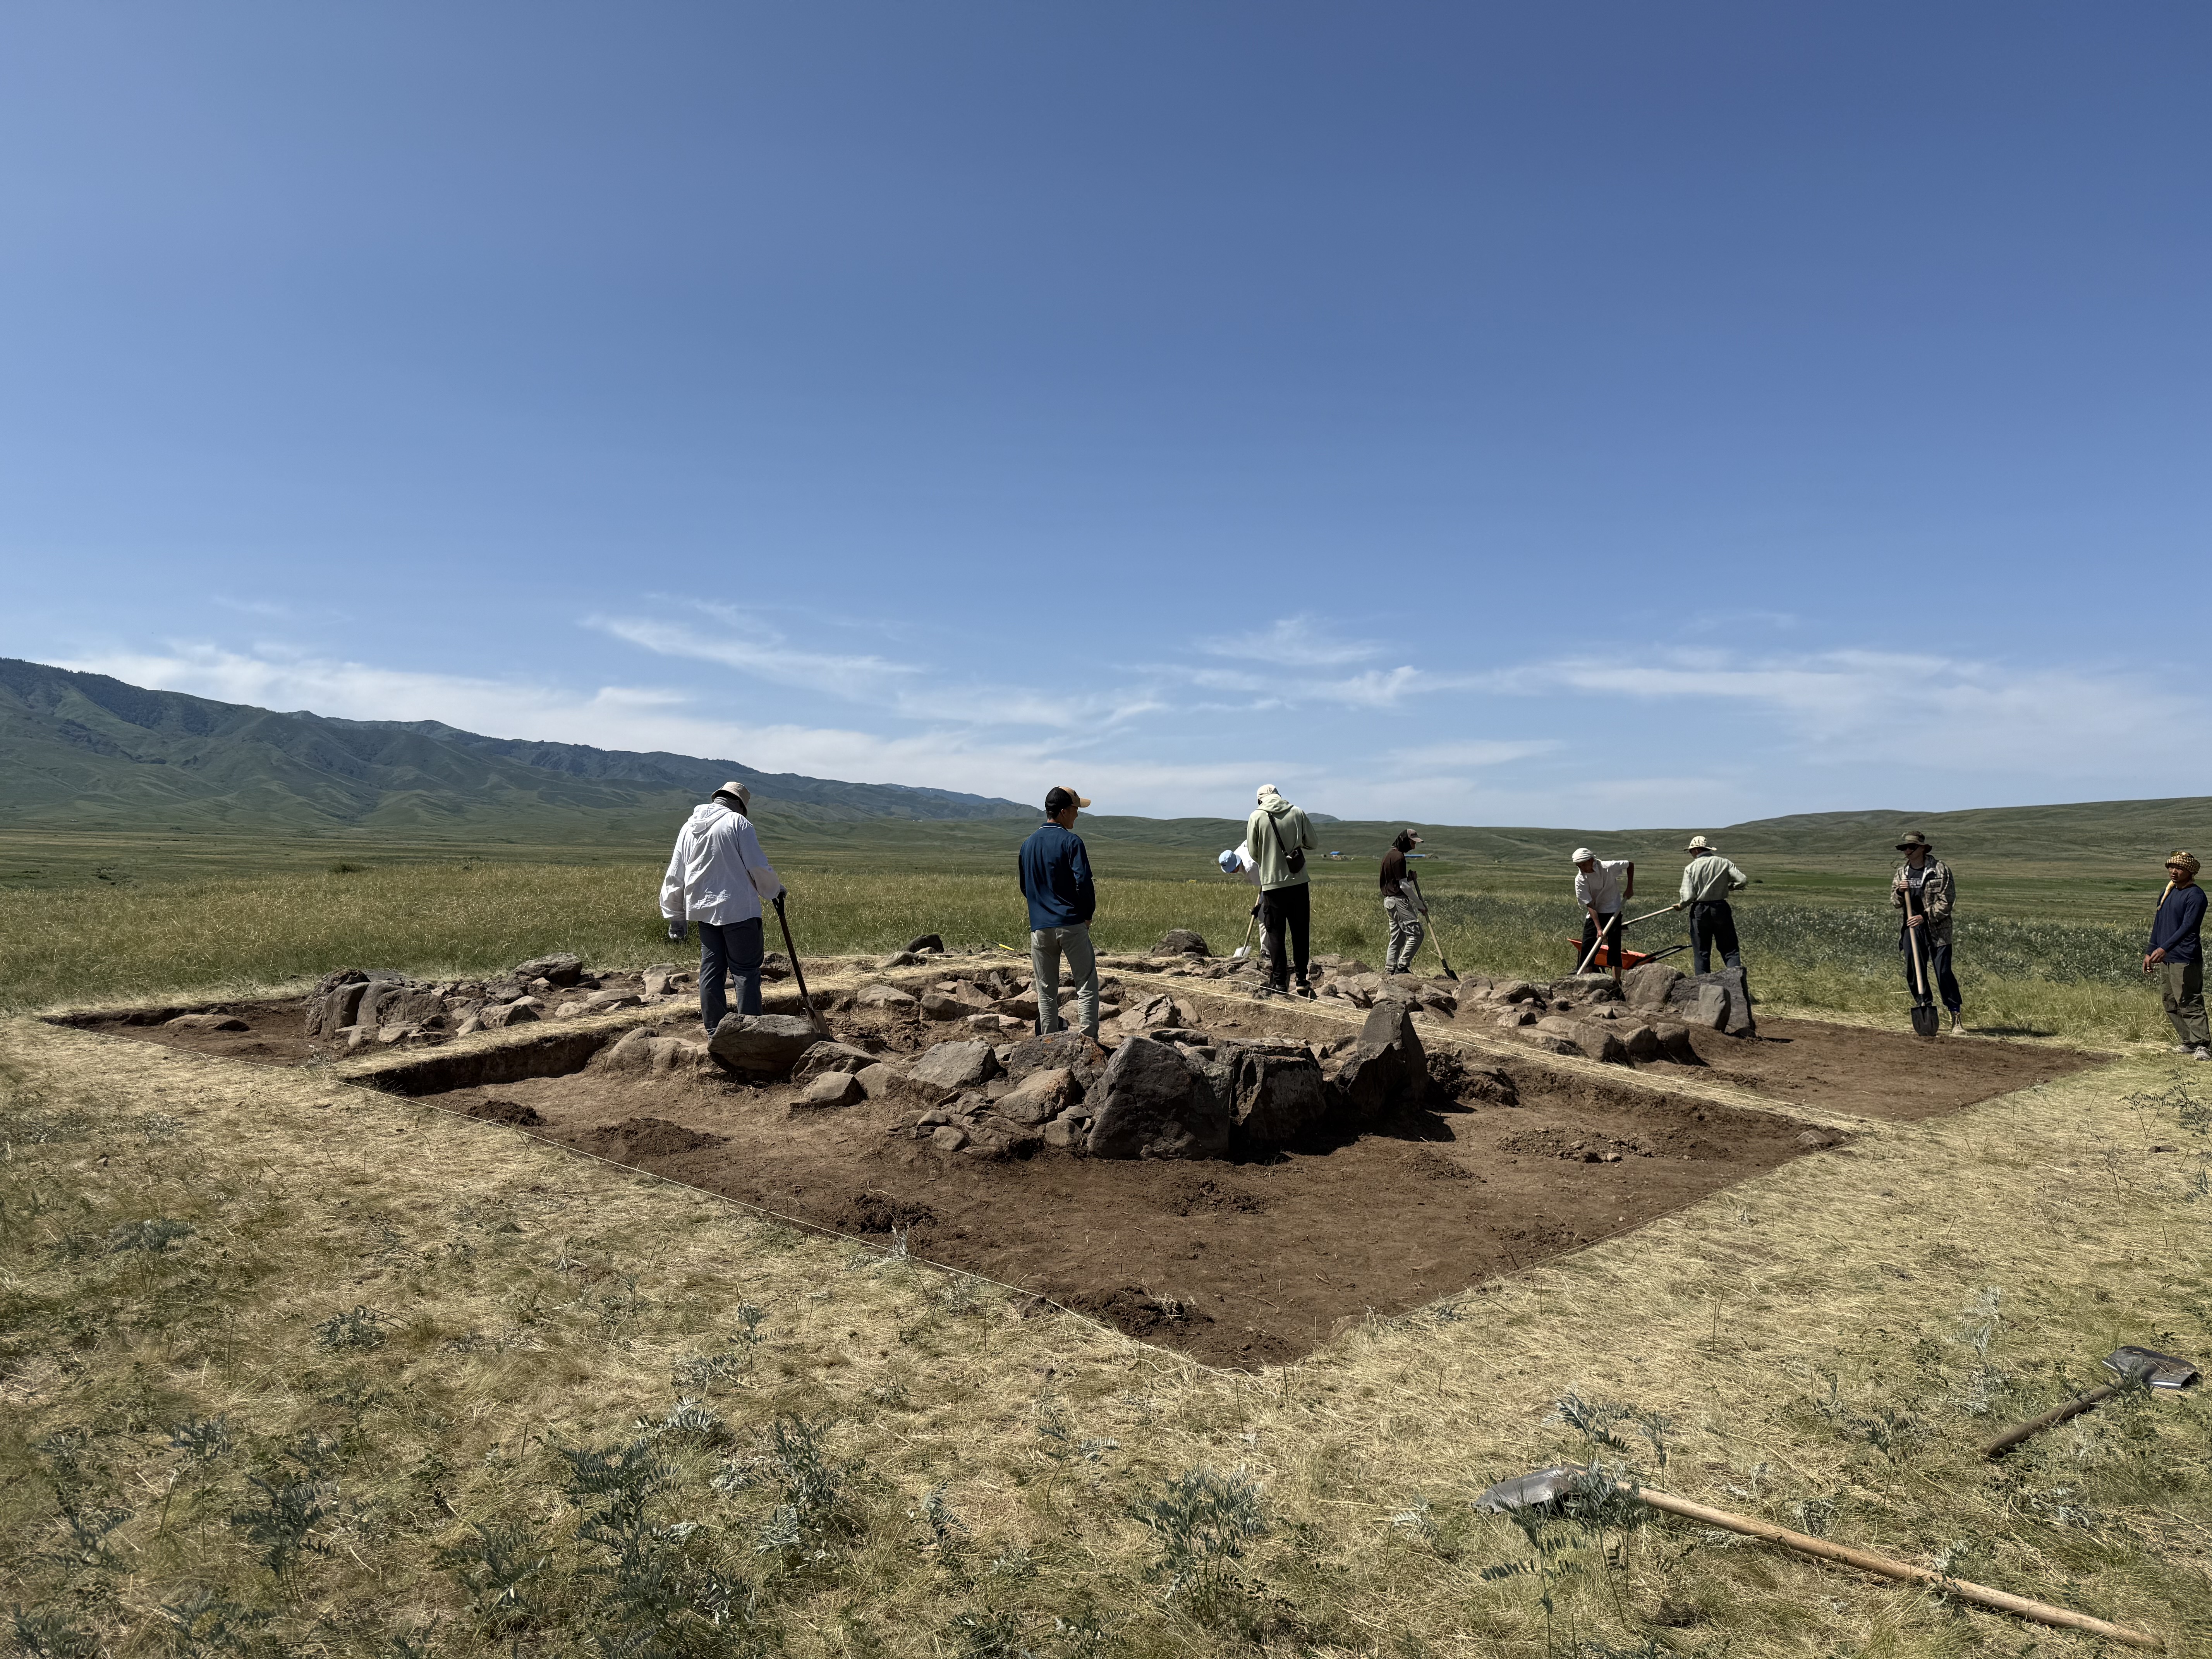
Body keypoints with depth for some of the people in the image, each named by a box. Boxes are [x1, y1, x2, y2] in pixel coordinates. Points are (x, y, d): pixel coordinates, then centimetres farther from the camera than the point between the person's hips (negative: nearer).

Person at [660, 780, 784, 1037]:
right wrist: (774, 890, 10)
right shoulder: (738, 823, -7)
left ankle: (714, 1032, 14)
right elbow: (758, 868, -9)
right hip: (738, 910, -6)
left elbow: (674, 878, 16)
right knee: (747, 971, -1)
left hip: (702, 910, 6)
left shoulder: (689, 827, 13)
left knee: (711, 971, 11)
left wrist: (676, 918, 22)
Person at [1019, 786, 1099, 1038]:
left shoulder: (1028, 844, 12)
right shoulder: (1072, 842, -8)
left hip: (1040, 927, 5)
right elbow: (1084, 883, -15)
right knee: (1087, 986, 1)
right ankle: (1089, 1042, -5)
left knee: (1046, 993, 10)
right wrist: (1087, 915, -1)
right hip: (1071, 924, -5)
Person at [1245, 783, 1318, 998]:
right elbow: (1312, 842, 9)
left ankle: (1279, 983, 5)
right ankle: (1302, 982, 15)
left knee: (1276, 935, 5)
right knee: (1301, 934, 11)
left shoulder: (1257, 817, -4)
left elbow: (1253, 852, 1)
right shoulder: (1297, 813, 1)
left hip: (1272, 884, -2)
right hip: (1299, 882, 2)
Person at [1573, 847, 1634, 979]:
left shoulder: (1608, 867, -18)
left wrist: (1630, 888, -2)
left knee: (1614, 948, -6)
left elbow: (1631, 864, 0)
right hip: (1594, 914, 1)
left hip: (1613, 912, -1)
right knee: (1587, 948, -7)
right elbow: (1590, 906, -17)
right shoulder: (1580, 880, -15)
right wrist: (1599, 929, -23)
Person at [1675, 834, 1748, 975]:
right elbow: (1744, 880, -7)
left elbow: (1688, 897, -13)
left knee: (1701, 953, 7)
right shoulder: (1724, 863, -1)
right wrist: (1731, 887, 13)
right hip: (1721, 909, 1)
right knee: (1730, 949, 6)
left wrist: (1682, 905, 7)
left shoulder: (1691, 868, -7)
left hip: (1700, 912, -1)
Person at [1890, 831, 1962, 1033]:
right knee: (1913, 975, 6)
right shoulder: (1901, 872, 10)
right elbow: (1894, 904, 11)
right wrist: (1900, 892, -10)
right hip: (1911, 928, 5)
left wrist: (1925, 917, -19)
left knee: (1943, 973, -9)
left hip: (1938, 930, -5)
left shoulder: (1940, 870, -5)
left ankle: (1956, 1019, -3)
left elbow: (1946, 902, -9)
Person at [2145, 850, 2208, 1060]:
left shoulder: (2195, 895, -9)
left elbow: (2188, 926, -19)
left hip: (2185, 960, -9)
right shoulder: (2167, 893, 16)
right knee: (2172, 1005, 11)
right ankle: (2189, 1042, 18)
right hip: (2164, 958, 9)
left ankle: (2202, 1045, -10)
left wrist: (2164, 948, -27)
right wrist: (2150, 952, 17)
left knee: (2190, 1004, -11)